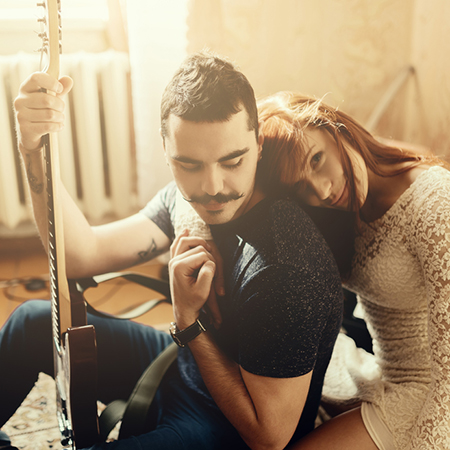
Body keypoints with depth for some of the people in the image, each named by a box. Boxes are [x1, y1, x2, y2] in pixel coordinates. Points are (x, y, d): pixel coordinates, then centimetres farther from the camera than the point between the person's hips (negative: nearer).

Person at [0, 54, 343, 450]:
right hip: (186, 361, 7)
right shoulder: (186, 198, -14)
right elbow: (81, 254, -10)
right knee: (34, 322, 14)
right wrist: (37, 151, -23)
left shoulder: (286, 271, -37)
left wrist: (188, 320, -29)